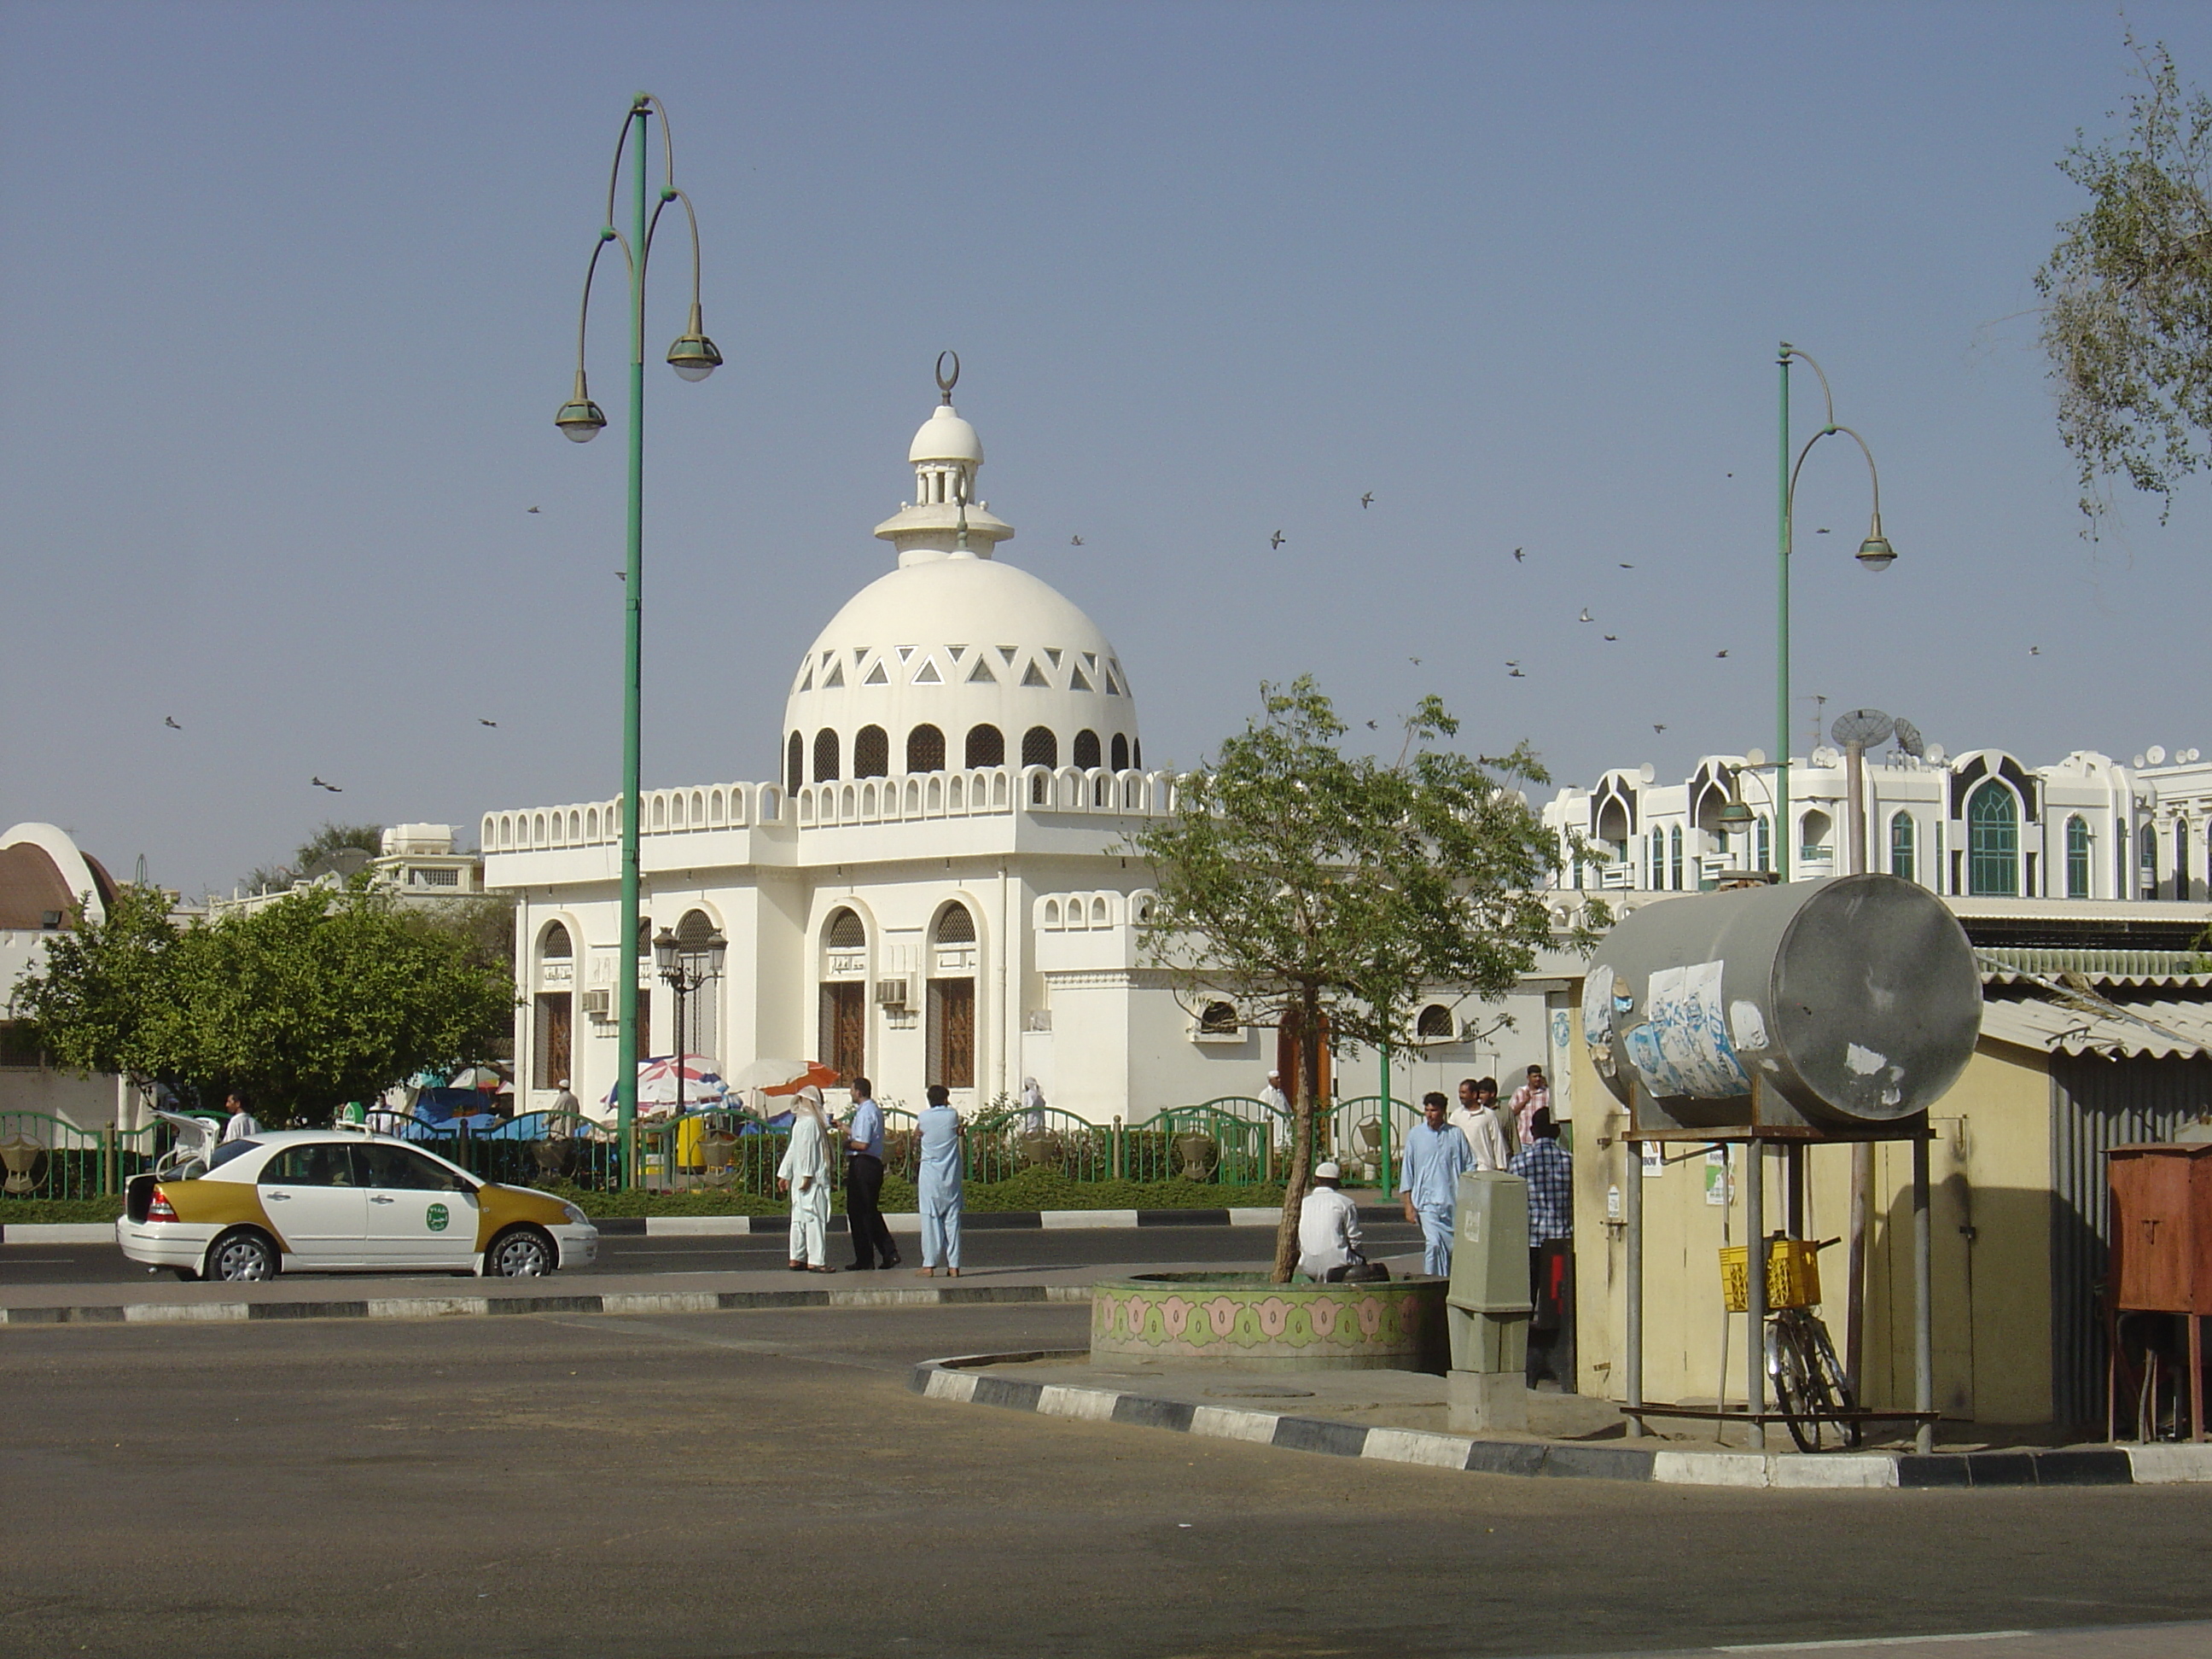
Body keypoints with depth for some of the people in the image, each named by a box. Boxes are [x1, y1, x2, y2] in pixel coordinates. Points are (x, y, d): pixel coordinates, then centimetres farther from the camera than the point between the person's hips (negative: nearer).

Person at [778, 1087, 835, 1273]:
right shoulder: (810, 1123, -14)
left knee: (800, 1218, 11)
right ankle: (816, 1261, -10)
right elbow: (807, 1150, -19)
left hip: (801, 1179, 10)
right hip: (813, 1180, -10)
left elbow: (792, 1150, 19)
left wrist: (784, 1175, 22)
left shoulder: (799, 1121, 15)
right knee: (815, 1217, -8)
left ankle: (797, 1259, 13)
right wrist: (807, 1175, -20)